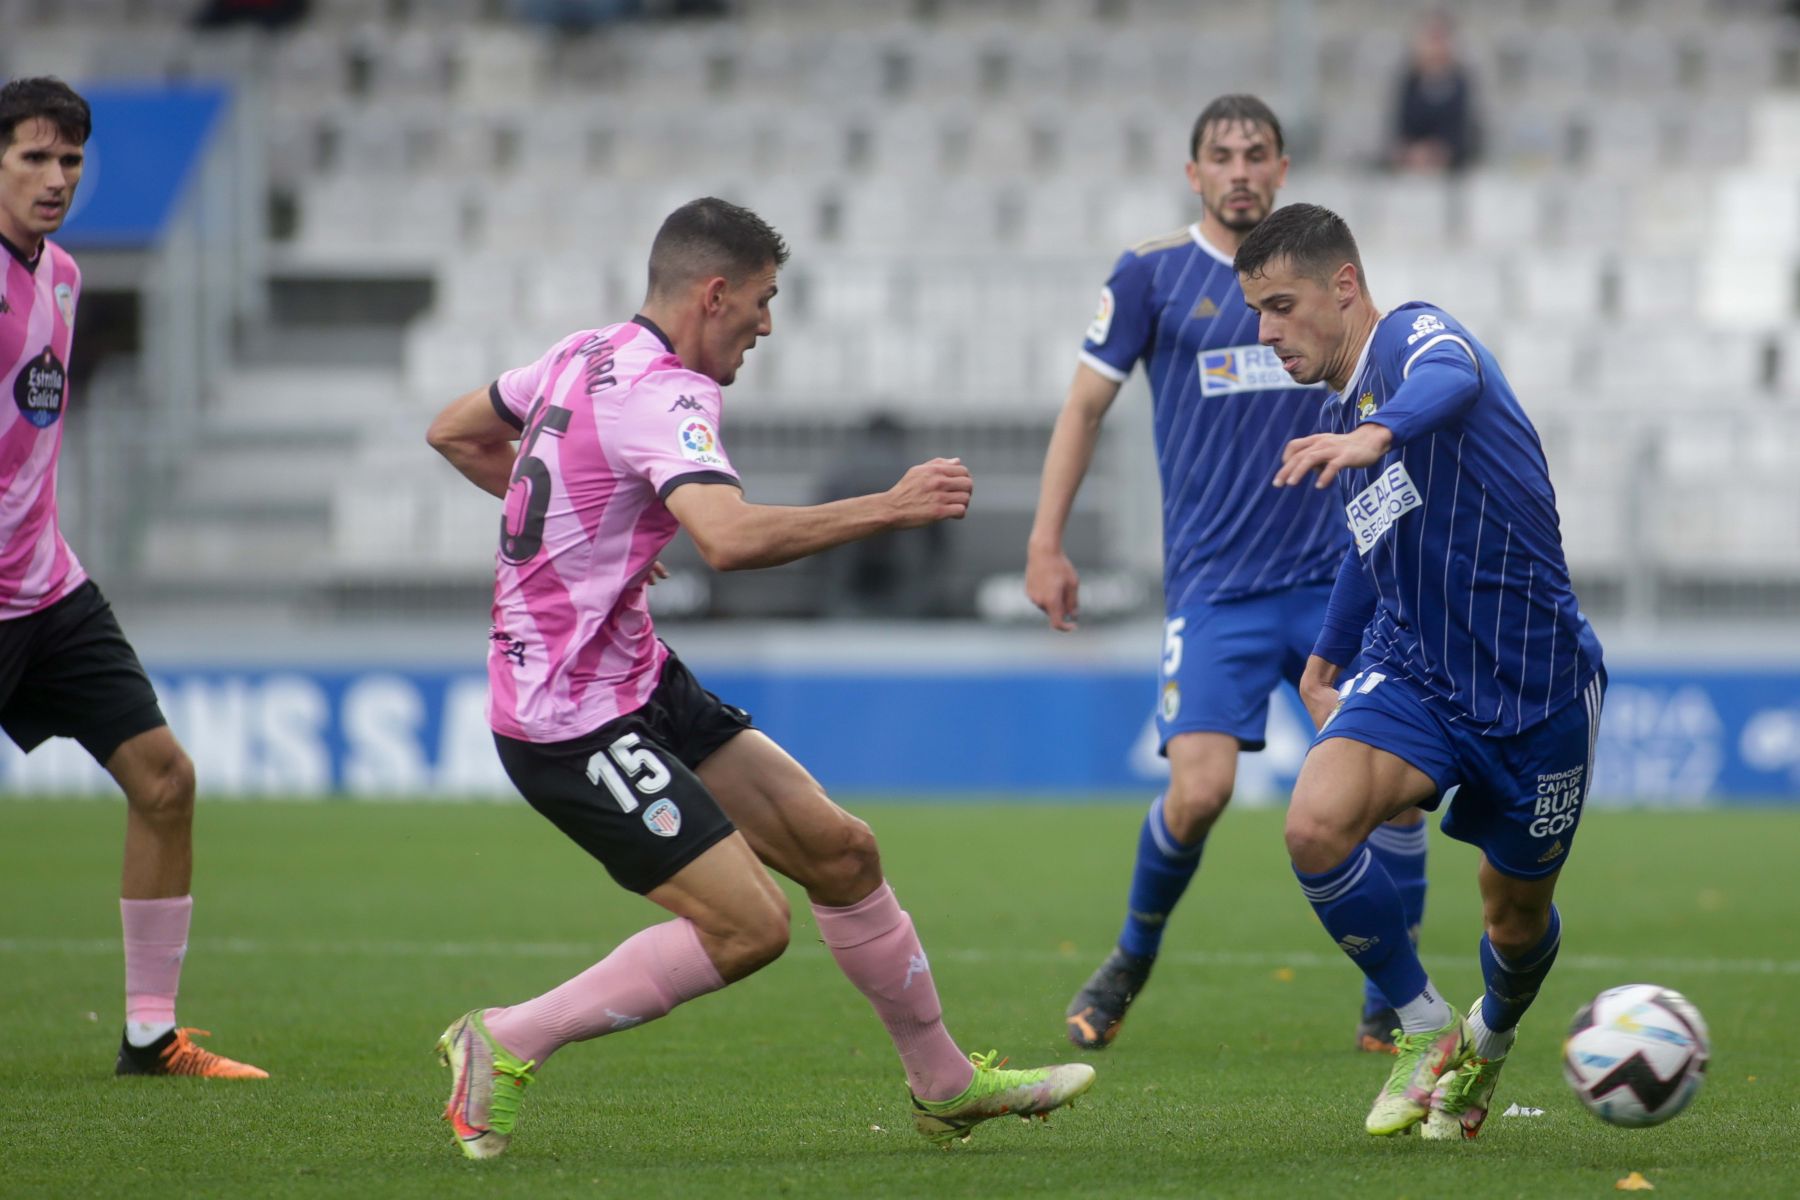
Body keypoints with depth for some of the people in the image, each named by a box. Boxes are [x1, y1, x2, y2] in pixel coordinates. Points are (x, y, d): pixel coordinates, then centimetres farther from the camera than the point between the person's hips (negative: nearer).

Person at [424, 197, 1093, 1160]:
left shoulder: (585, 356, 9)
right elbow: (732, 538, -38)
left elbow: (454, 433, 24)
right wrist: (889, 508, -30)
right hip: (574, 725, -10)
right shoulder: (659, 394, -21)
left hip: (639, 684, 10)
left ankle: (945, 1083, 22)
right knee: (747, 925, -15)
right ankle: (504, 1044, -4)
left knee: (838, 850, 9)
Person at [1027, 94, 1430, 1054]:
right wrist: (1046, 543, 3)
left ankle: (1391, 1003, 5)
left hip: (1331, 574, 3)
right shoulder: (1153, 274, 1)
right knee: (1198, 791, -15)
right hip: (1214, 585, -3)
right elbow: (1086, 405, 7)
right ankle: (1132, 960, 15)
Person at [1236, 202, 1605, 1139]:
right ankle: (1424, 1028, -4)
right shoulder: (1338, 423, 9)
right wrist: (1325, 662, 37)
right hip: (1410, 669, 5)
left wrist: (1379, 433, -63)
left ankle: (1489, 1041, 45)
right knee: (1316, 825, -23)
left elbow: (1452, 381, -42)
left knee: (1518, 920, 10)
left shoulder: (1414, 337, -15)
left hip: (1537, 685, -5)